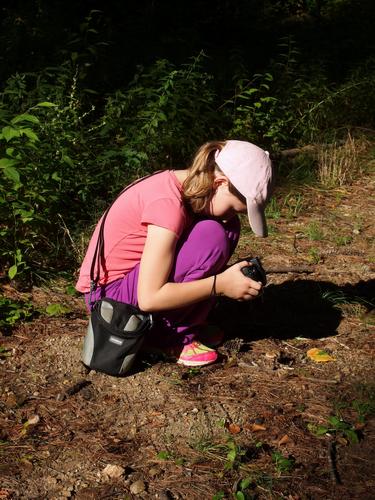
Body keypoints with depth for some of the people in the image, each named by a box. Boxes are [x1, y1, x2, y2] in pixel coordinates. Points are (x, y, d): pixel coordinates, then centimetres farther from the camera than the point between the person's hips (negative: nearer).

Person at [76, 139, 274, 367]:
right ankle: (171, 334, -9)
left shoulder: (189, 185, -2)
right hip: (109, 293, -9)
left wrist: (238, 274, -4)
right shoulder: (168, 202, -28)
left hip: (135, 272, 9)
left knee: (227, 228, -1)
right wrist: (220, 285, -24)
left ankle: (191, 323, 4)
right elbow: (149, 299, -30)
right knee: (211, 236, -25)